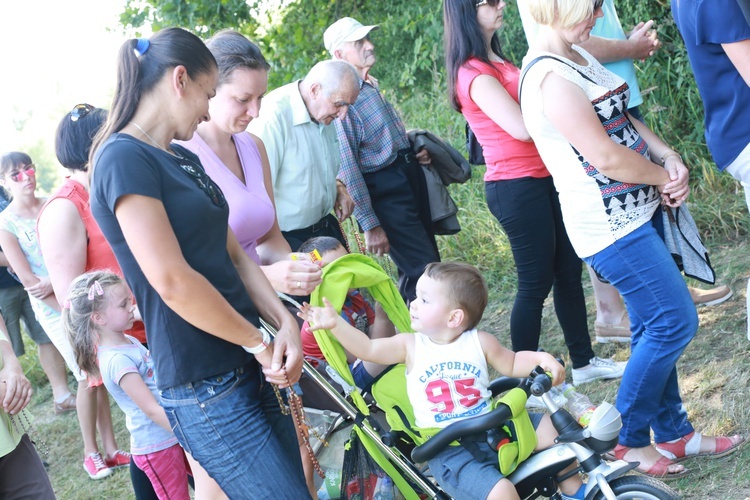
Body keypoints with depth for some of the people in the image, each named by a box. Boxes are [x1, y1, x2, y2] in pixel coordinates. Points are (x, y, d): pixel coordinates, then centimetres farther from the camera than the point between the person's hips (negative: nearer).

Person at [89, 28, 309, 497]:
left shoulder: (184, 159, 13)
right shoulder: (125, 158, -16)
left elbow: (233, 252, 10)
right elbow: (172, 281, -23)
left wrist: (286, 324, -6)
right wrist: (260, 341, -13)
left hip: (249, 370, 9)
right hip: (207, 392, -9)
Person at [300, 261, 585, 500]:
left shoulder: (480, 342, 1)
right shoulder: (410, 346, -1)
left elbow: (512, 365, 12)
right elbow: (368, 349, -6)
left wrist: (541, 359, -5)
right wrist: (335, 323, -16)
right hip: (448, 449, -3)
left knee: (552, 426, -2)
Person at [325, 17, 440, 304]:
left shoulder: (371, 85, 10)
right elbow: (348, 169, -19)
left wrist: (416, 151, 5)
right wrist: (370, 225, -19)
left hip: (411, 175, 9)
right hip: (385, 191, -9)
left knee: (422, 268, 15)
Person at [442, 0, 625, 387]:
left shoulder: (495, 62, 14)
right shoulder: (474, 74, -17)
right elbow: (522, 128, -25)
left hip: (542, 179, 9)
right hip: (517, 188, -9)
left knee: (569, 270, 16)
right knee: (536, 283, -1)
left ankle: (584, 360, 29)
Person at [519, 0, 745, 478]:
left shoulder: (576, 56, 11)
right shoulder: (550, 77, -21)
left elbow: (622, 120, 14)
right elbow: (606, 156, -22)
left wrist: (670, 158, -3)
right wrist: (665, 176, -6)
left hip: (635, 213, 10)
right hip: (611, 224, -10)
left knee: (655, 325, 15)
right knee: (675, 321, -5)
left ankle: (673, 432, 27)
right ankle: (627, 440, 9)